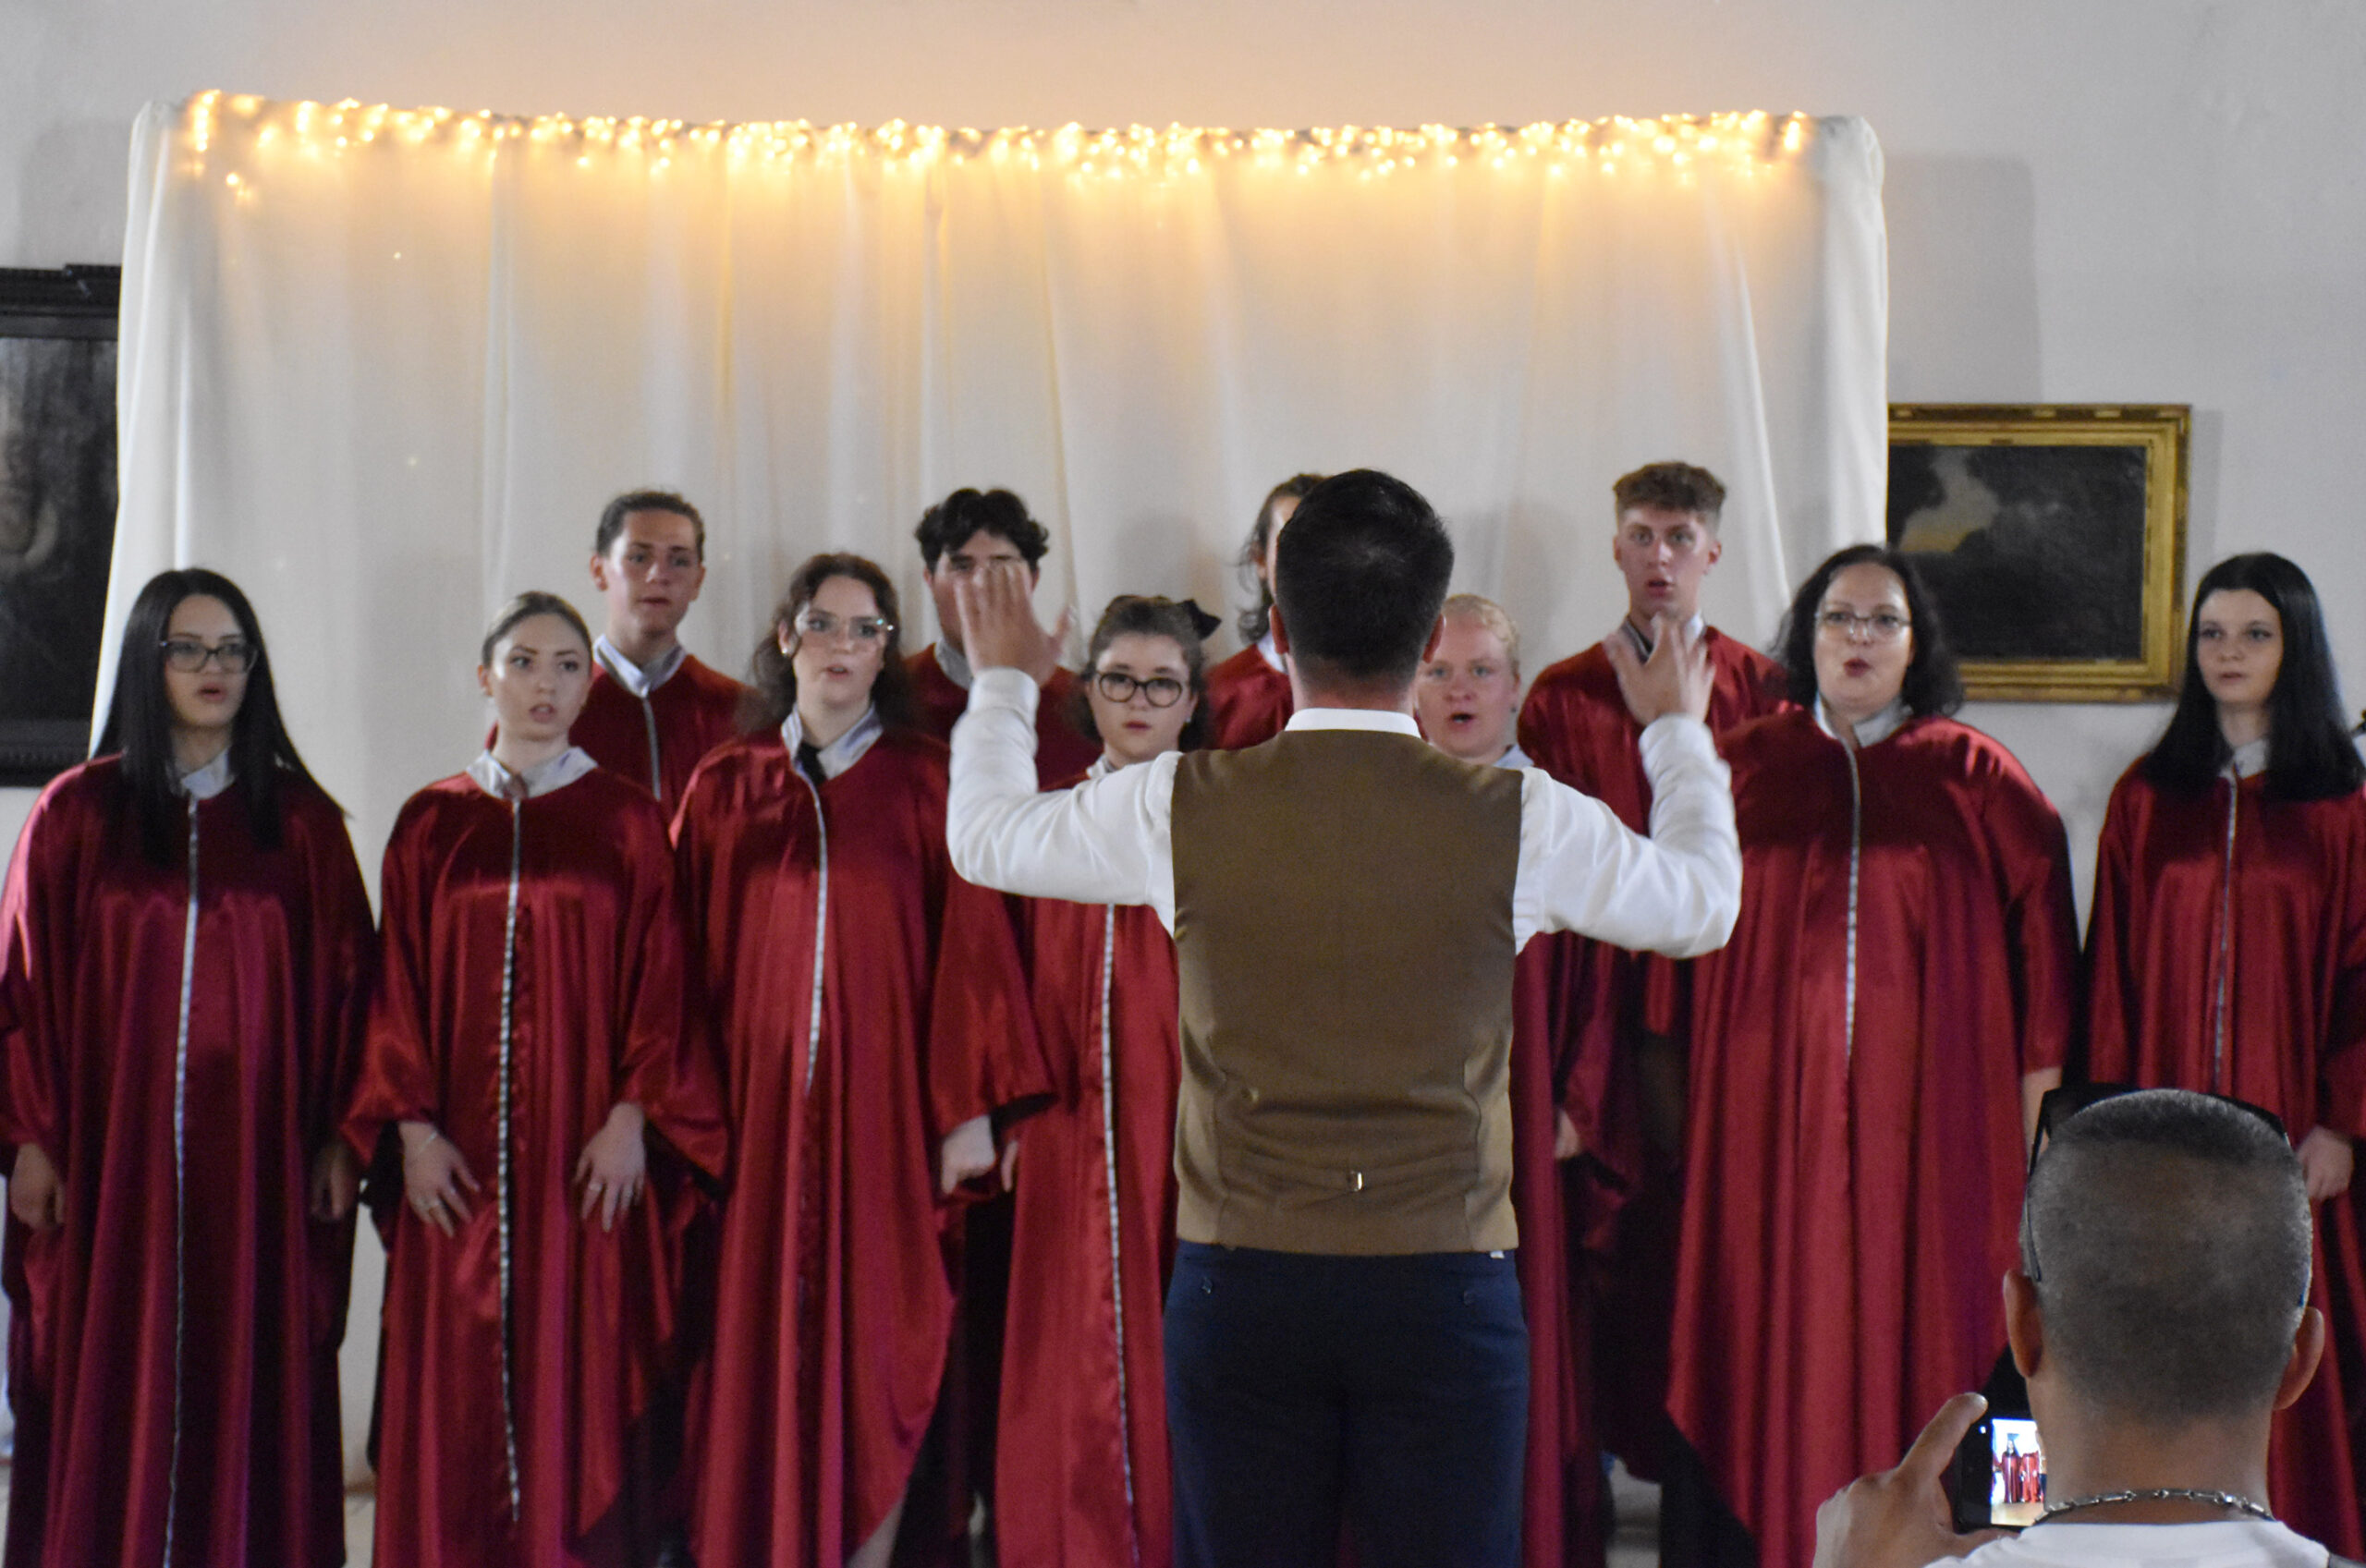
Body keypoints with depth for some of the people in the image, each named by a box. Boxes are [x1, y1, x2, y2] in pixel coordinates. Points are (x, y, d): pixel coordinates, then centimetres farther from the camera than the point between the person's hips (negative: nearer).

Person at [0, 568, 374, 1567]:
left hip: (258, 1158, 1)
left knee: (249, 1390, 2)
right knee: (113, 1391, 2)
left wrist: (339, 1137, 1)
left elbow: (345, 981, 7)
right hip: (114, 1153, -1)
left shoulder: (301, 820, 7)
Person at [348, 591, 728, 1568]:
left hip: (587, 1155, -1)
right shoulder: (431, 820, 9)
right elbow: (400, 981, 7)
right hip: (459, 1158, 2)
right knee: (457, 1385, 1)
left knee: (582, 1369, -3)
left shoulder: (626, 819, 5)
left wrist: (633, 1113, -10)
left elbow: (660, 976, 1)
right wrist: (411, 1124, -3)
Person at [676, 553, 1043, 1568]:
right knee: (762, 1350, 2)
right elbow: (692, 960, 9)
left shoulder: (926, 783, 4)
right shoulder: (724, 787, 10)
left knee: (878, 1346, 0)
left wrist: (971, 1106, -8)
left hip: (886, 1108, -1)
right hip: (760, 1107, 2)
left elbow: (971, 944, -1)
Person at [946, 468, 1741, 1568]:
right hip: (1444, 1290, 0)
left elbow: (984, 834, 14)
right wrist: (1678, 729, 32)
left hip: (1239, 1282, 1)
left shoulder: (1182, 806, -6)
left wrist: (1004, 683, 33)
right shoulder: (1523, 822, -6)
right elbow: (1705, 905, 13)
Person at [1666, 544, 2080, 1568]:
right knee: (1780, 1318, -1)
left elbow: (2043, 903, 6)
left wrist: (2042, 1060, 1)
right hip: (1774, 1096, 0)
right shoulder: (1741, 764, 7)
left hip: (1926, 1103, 0)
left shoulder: (1972, 772, 6)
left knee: (1915, 1309, 0)